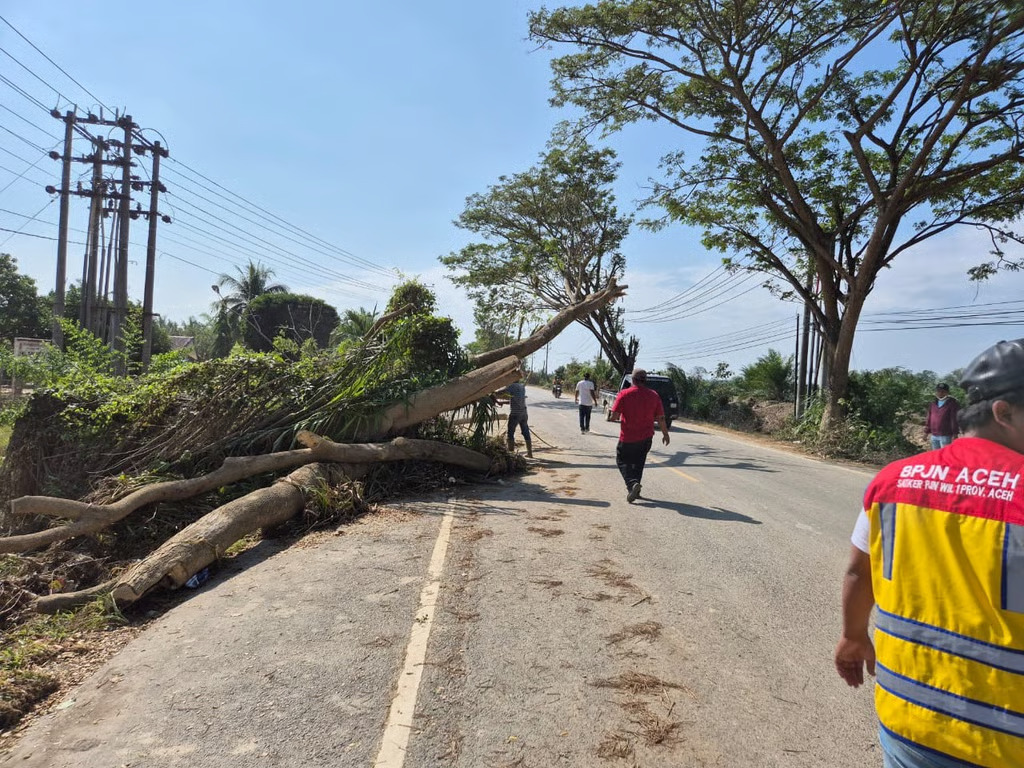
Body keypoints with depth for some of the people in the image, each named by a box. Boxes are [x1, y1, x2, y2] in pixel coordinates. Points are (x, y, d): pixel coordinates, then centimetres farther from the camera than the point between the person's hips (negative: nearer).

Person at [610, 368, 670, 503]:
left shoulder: (624, 394, -10)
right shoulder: (654, 395, -1)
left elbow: (614, 414, -12)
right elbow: (661, 418, 0)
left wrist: (620, 420, 11)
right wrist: (665, 434, 12)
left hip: (627, 437, -3)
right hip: (646, 437, 3)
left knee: (622, 461, 10)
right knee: (638, 462, 19)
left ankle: (632, 483, -14)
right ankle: (635, 490, 22)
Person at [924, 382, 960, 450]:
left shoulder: (952, 403, -5)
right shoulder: (932, 404, 13)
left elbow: (955, 420, -10)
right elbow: (929, 419, 17)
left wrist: (955, 434, -15)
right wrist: (927, 432, 14)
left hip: (946, 436, -6)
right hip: (934, 436, 6)